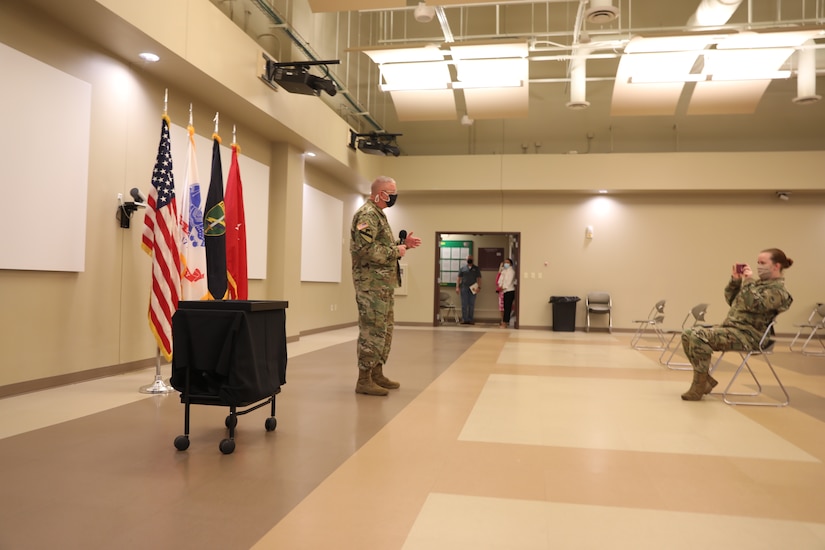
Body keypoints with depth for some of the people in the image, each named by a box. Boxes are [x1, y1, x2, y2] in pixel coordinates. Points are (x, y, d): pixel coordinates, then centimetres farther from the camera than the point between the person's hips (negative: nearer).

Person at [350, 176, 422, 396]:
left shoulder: (378, 215, 20)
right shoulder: (367, 214, -13)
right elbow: (364, 248, -25)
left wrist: (402, 245, 11)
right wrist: (395, 252, -16)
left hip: (384, 284, 11)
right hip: (372, 283, -11)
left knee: (384, 329, 15)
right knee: (372, 330, -7)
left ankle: (377, 374, 24)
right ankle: (364, 380, 0)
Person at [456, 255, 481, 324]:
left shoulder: (476, 268, 11)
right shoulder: (462, 268, 11)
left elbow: (479, 278, 6)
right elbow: (459, 278, 8)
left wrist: (479, 287, -7)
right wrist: (457, 287, -3)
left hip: (473, 289, 0)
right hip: (464, 288, 0)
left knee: (472, 304, 1)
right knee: (464, 304, 0)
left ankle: (470, 319, 5)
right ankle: (464, 319, 3)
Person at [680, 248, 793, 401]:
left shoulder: (778, 290, -6)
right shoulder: (758, 283, 20)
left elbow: (755, 305, -22)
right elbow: (731, 300, 23)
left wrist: (748, 282, -17)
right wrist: (735, 280, 10)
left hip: (746, 335, -9)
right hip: (729, 327, 9)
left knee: (699, 337, -29)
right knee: (688, 335, -4)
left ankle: (699, 388, -19)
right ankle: (705, 379, 4)